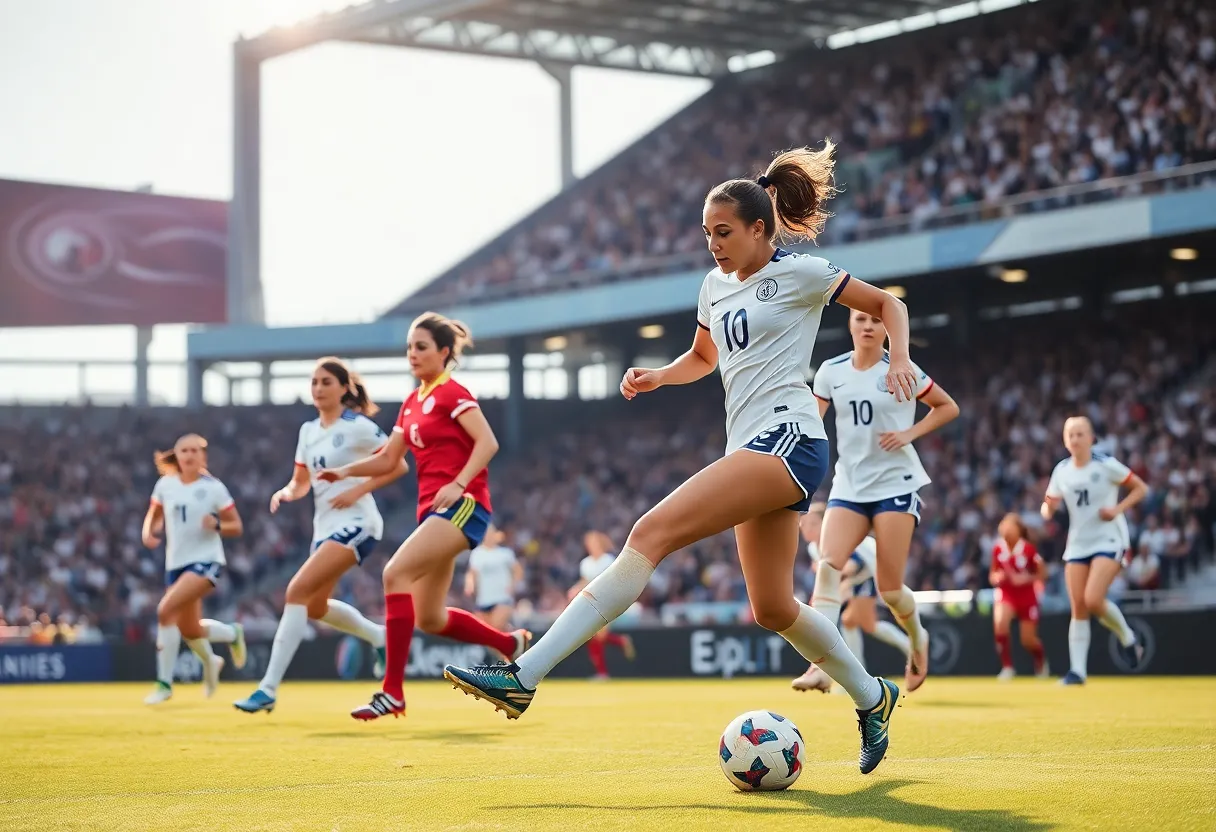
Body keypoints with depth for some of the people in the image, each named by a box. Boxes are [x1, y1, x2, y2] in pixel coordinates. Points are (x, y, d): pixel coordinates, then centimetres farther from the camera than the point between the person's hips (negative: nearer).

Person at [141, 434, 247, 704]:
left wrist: (217, 524, -21)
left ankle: (164, 683, -16)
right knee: (188, 630, 12)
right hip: (176, 563, 5)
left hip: (206, 560, -5)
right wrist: (148, 532, -3)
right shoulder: (165, 485, 3)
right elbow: (154, 515, 18)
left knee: (166, 610, -25)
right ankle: (233, 634, 47)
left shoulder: (213, 488, -6)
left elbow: (236, 527, -1)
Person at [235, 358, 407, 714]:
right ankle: (380, 637, 41)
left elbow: (398, 466, -8)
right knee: (316, 607, 16)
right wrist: (286, 493, -3)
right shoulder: (308, 431, 11)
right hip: (325, 526, 9)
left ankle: (269, 689, -21)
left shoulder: (357, 426, -9)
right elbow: (302, 482, 19)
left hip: (354, 523, -9)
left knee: (297, 591, -20)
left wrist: (357, 490, -17)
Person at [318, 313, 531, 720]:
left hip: (462, 505, -9)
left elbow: (488, 442, -17)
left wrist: (459, 484, -27)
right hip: (433, 510, 9)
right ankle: (511, 644, 31)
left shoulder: (451, 393, -6)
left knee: (395, 572, -24)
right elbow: (388, 460, 20)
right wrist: (344, 472, 6)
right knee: (430, 619, 9)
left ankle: (393, 691, -23)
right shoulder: (412, 403, 17)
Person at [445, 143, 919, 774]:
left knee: (652, 532, -22)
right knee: (773, 610, 10)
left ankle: (524, 674, -30)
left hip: (787, 439, -9)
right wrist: (656, 377, 15)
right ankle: (872, 697, 33)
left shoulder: (800, 272, -1)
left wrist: (899, 360, -9)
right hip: (752, 448, 9)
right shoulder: (715, 286, 19)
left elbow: (888, 304, 9)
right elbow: (704, 356, 35)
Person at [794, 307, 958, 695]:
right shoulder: (831, 371, 5)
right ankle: (821, 665, -23)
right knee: (828, 565, -20)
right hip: (848, 485, 3)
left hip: (895, 484, -3)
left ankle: (918, 639, 27)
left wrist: (910, 433, -7)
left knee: (889, 587, -6)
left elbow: (948, 407, 7)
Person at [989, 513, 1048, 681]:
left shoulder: (1028, 549, -14)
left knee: (1028, 640, 4)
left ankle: (1041, 663, 39)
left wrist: (1026, 579, -21)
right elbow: (993, 574, 8)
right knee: (1000, 623, -30)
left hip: (1026, 595, -2)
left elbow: (1043, 573, -5)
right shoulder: (998, 548, -5)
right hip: (1005, 592, 2)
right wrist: (996, 577, -14)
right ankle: (1007, 667, -18)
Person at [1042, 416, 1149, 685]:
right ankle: (1077, 670, 0)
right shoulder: (1062, 471, 3)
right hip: (1078, 544, 5)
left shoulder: (1106, 464, -10)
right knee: (1078, 608, -2)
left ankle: (1127, 638, 7)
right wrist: (1048, 506, -18)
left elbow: (1141, 488, -3)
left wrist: (1117, 509, -17)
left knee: (1093, 600, -20)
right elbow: (1047, 511, 7)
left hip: (1109, 540, -5)